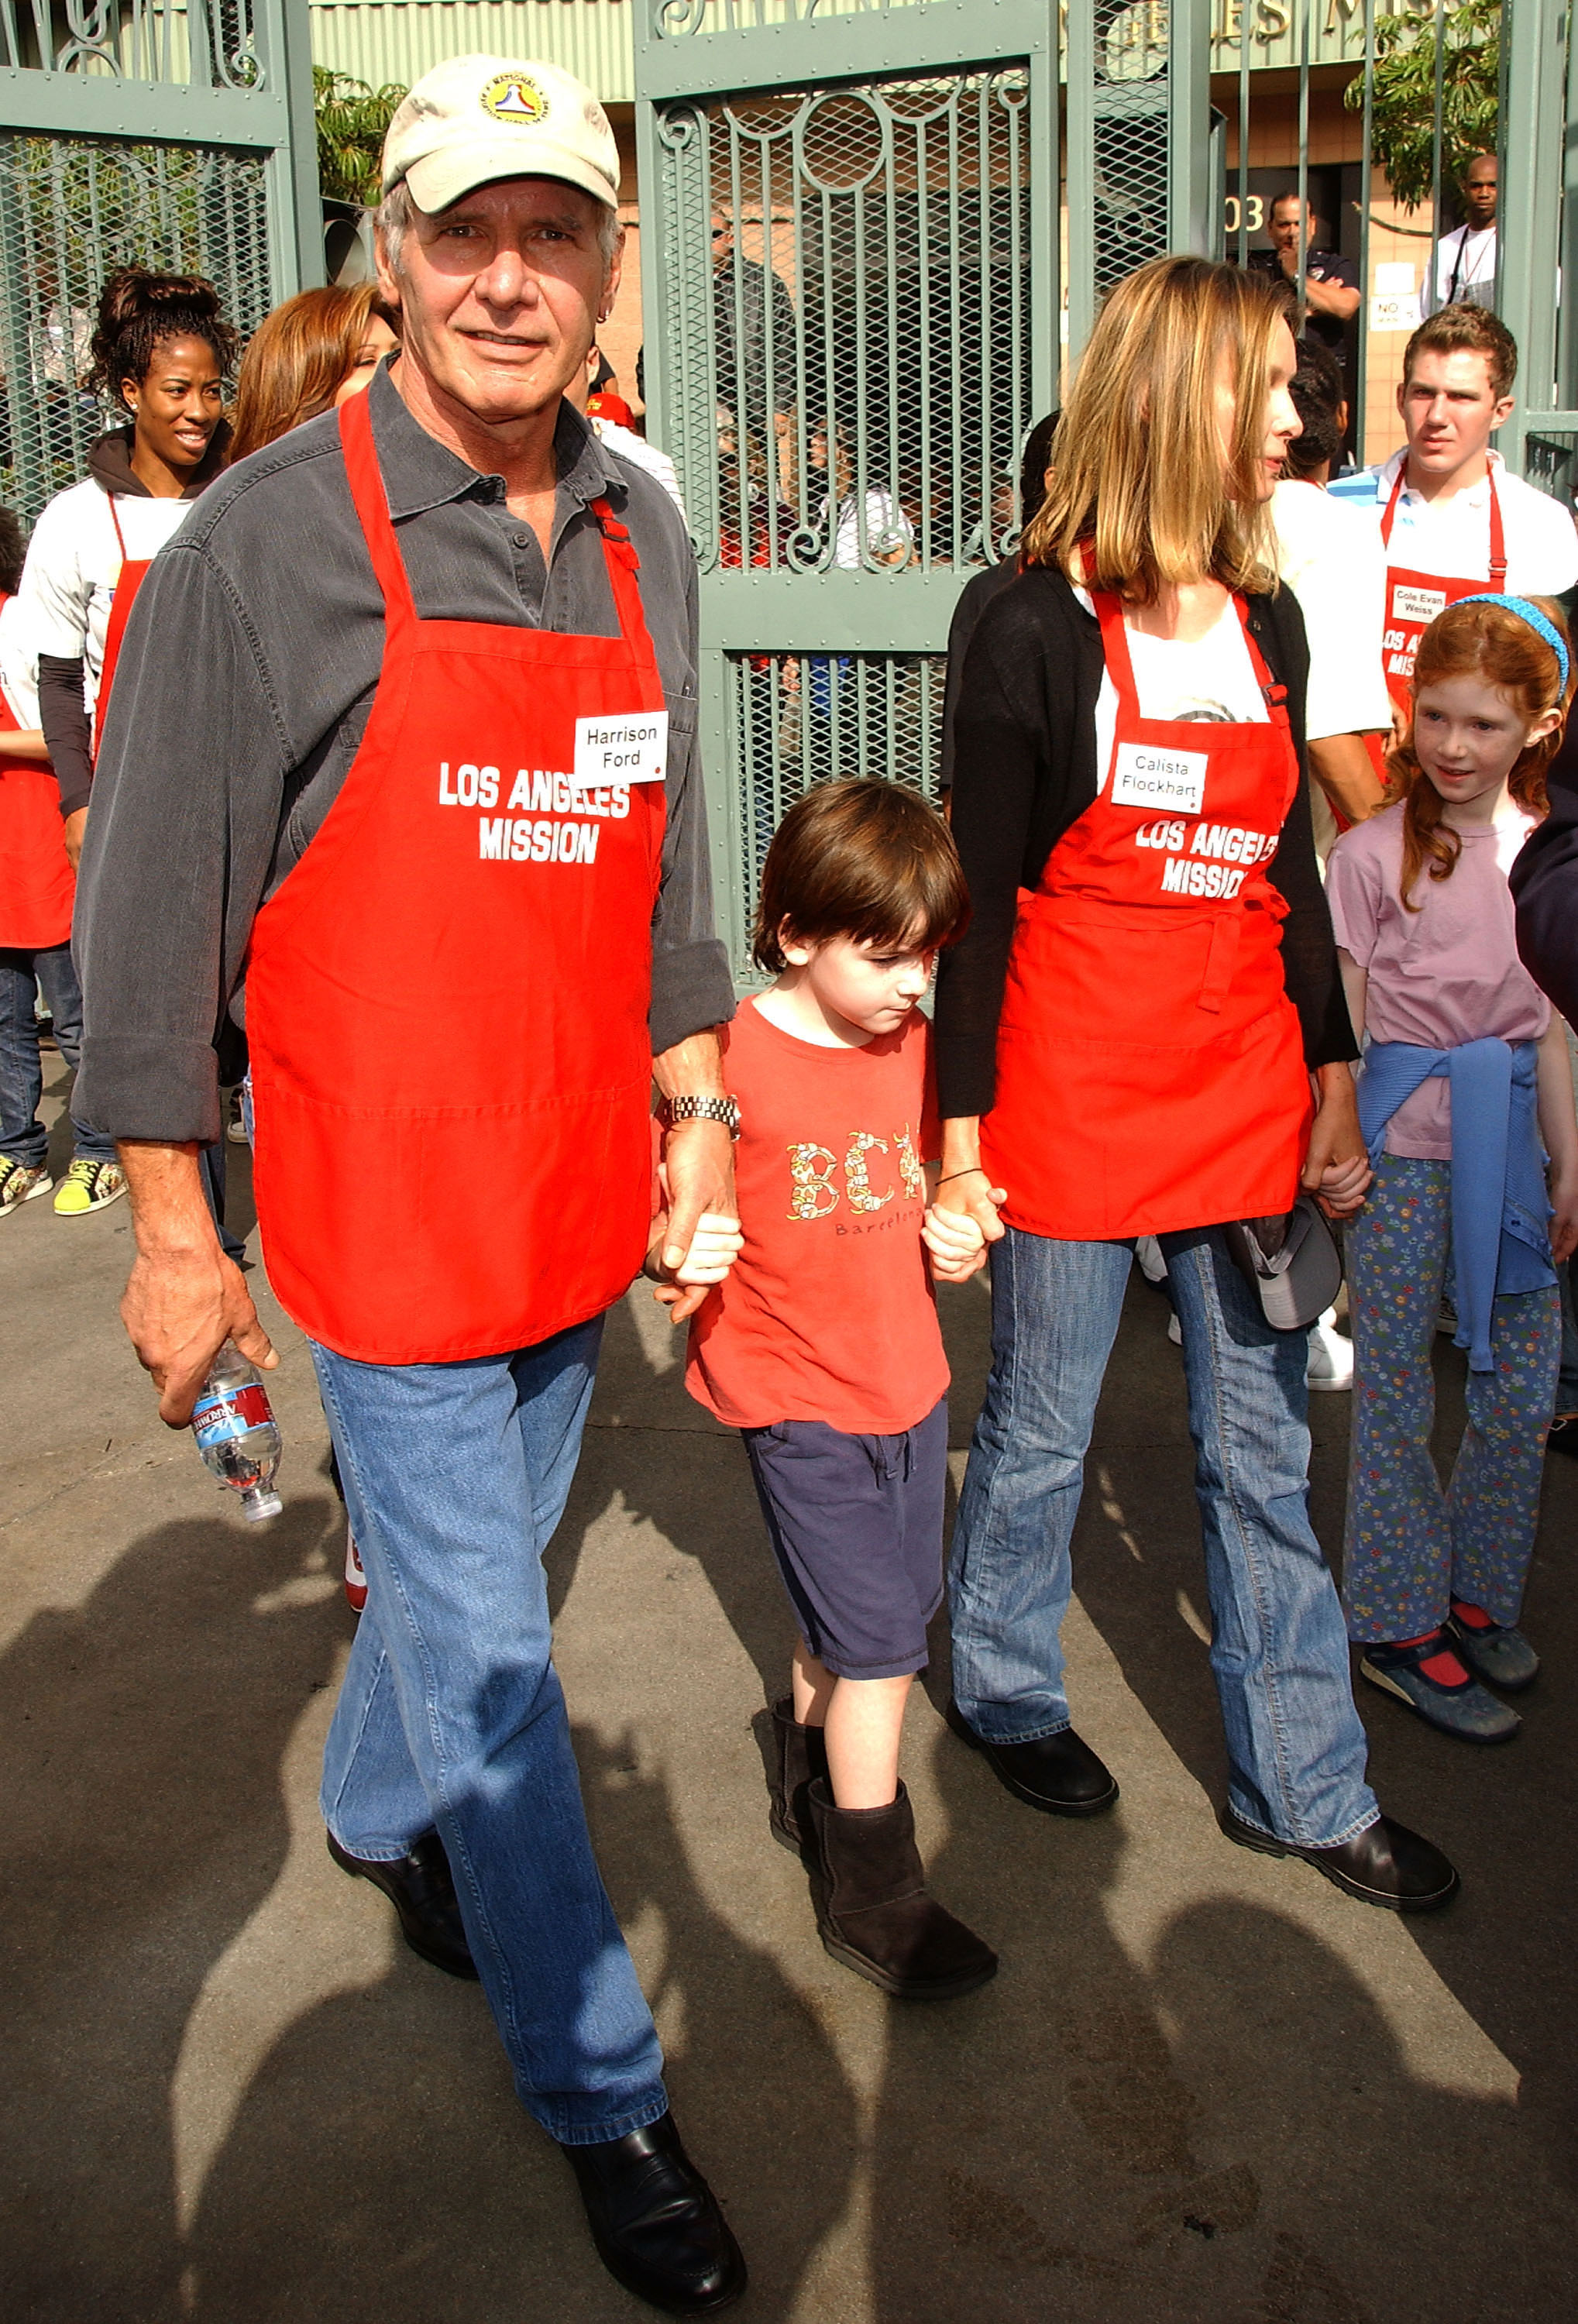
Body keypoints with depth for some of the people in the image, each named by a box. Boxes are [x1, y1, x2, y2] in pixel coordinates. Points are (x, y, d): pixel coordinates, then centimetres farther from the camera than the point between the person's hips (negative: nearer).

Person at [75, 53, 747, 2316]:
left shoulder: (647, 538, 6)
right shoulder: (270, 539, -12)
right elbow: (154, 892, -9)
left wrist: (697, 1108, 13)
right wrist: (170, 1224, -7)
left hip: (579, 1196, 6)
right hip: (385, 1199, -5)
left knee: (471, 1557, 23)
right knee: (488, 1647, 4)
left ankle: (381, 1816, 52)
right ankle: (601, 2093, 22)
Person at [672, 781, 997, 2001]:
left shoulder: (914, 1043, 3)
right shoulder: (735, 1062, -17)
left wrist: (956, 1232, -2)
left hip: (908, 1378, 6)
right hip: (801, 1397, -6)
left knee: (850, 1618, 18)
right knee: (882, 1640, -2)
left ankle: (812, 1777, 45)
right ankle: (873, 1891, 14)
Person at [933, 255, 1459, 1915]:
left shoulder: (1267, 621, 9)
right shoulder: (1040, 628, -9)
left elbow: (1295, 875, 14)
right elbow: (978, 895, -7)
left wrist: (1335, 1083, 11)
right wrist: (958, 1133, -9)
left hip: (1248, 1092, 6)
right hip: (1075, 1098, -5)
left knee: (1261, 1450, 12)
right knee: (1041, 1429, 11)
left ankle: (1299, 1784, 25)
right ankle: (1003, 1686, 36)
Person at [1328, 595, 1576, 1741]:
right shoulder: (1373, 852, -7)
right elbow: (1340, 1022, -5)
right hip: (1403, 1139, -4)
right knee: (1396, 1393, 3)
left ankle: (1477, 1592, 30)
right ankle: (1399, 1626, 17)